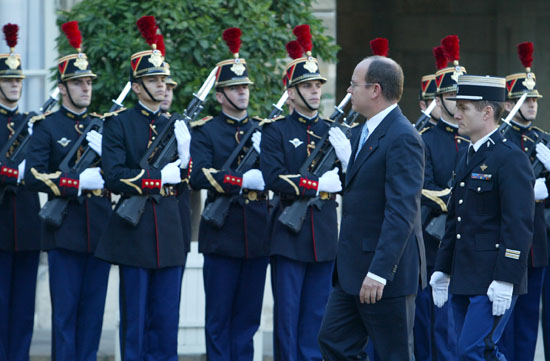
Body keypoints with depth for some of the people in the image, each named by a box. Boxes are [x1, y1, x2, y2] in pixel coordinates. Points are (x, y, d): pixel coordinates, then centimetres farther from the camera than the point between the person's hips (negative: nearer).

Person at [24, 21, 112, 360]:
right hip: (65, 231, -4)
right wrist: (79, 182, -18)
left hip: (100, 230, 4)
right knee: (65, 310, -2)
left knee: (94, 307, 6)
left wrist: (103, 152, -9)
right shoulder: (47, 126, 0)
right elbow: (34, 176, -9)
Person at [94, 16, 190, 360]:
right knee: (135, 317, 0)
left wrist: (184, 152, -7)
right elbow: (114, 177, -13)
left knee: (167, 318, 5)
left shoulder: (174, 126, 13)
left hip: (170, 229, 5)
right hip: (134, 229, -5)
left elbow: (185, 181, 11)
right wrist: (161, 176, -13)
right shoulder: (118, 124, -2)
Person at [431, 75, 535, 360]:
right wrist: (442, 271, 19)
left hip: (493, 283, -9)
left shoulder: (511, 159, -13)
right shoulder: (468, 157, 16)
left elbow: (519, 226, -18)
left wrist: (505, 281, -22)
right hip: (463, 281, 9)